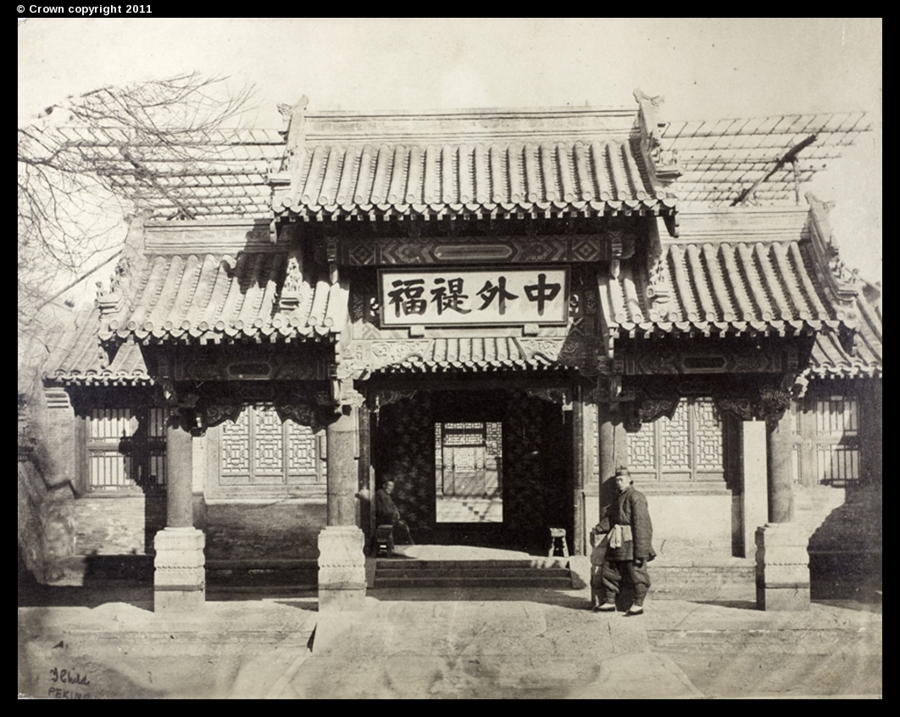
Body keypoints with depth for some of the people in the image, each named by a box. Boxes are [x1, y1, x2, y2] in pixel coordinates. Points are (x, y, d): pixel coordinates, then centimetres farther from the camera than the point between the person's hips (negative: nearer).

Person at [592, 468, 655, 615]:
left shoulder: (636, 497, -10)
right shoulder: (618, 498, 17)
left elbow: (641, 522, -15)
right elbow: (610, 518, 21)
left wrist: (641, 549, -19)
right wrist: (597, 530, 5)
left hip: (631, 541, -9)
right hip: (617, 542, 9)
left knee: (635, 572, -2)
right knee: (609, 569, 10)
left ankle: (638, 604, 6)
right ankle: (609, 601, 19)